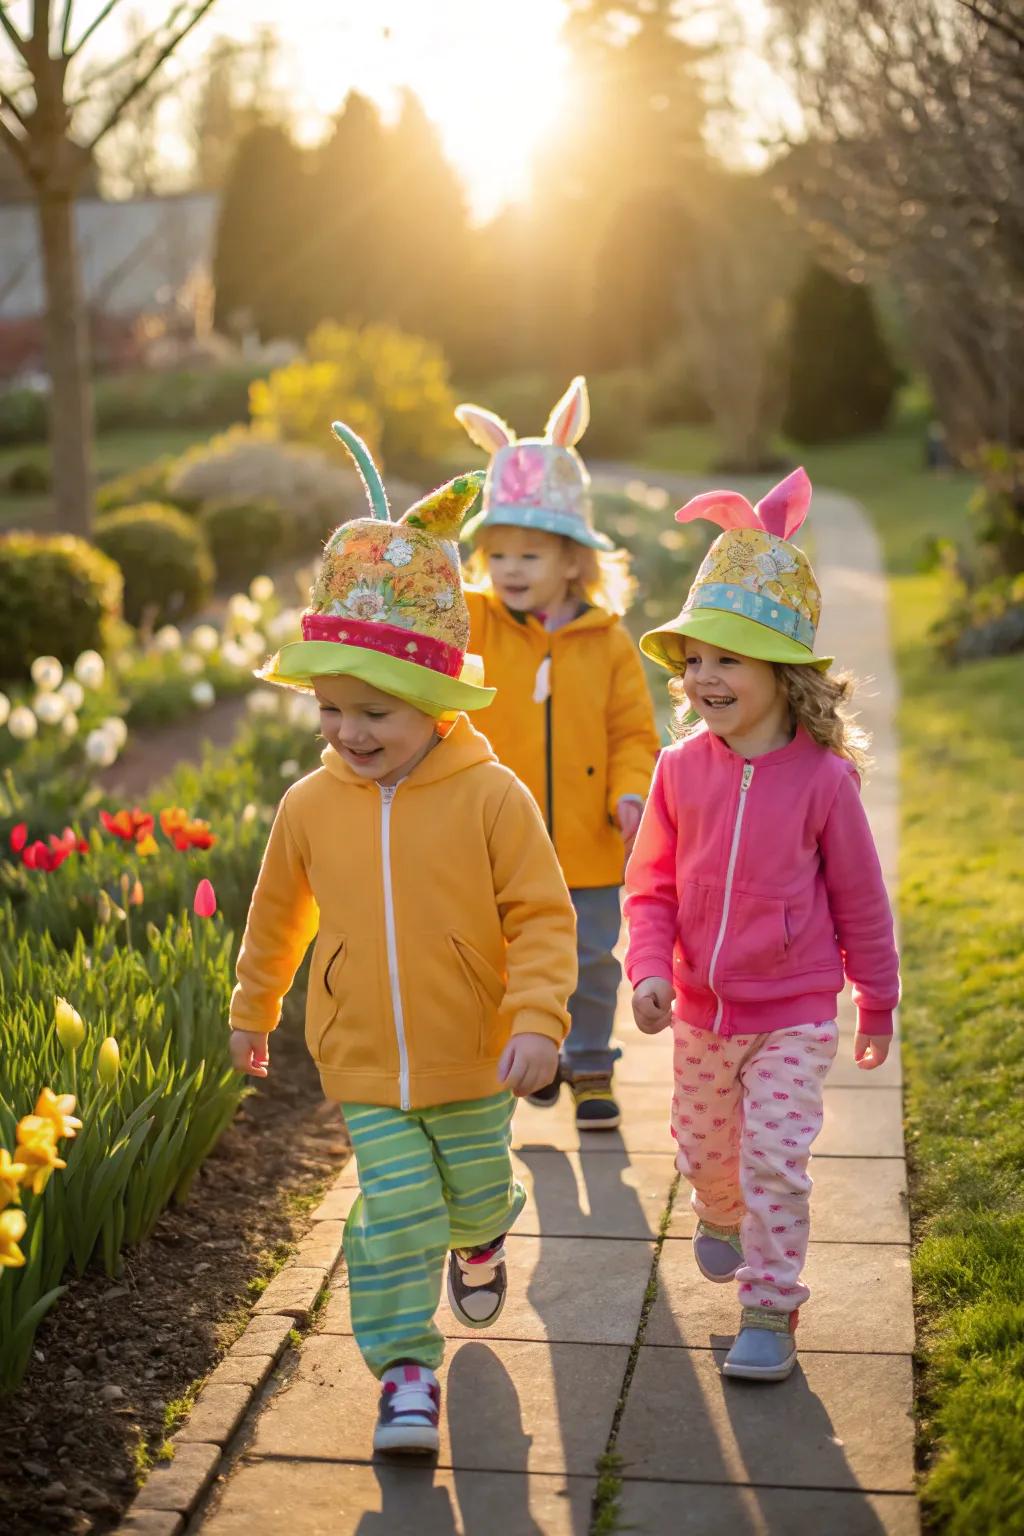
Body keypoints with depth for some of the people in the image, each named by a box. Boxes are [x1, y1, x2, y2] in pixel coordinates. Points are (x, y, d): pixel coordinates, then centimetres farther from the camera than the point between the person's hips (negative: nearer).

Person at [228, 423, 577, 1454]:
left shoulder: (490, 799, -17)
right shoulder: (310, 806, -7)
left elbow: (542, 918, -13)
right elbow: (277, 915, 9)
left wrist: (536, 1019, -23)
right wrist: (252, 1010, 20)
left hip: (473, 1058, -1)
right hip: (363, 1064, 1)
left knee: (476, 1192, 20)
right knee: (393, 1213, -3)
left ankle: (477, 1247, 55)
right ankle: (405, 1370, 12)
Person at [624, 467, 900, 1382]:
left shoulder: (824, 778, -15)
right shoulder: (681, 768, -7)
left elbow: (859, 898, -4)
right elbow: (651, 883, 1)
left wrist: (878, 1002, 4)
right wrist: (649, 968, -14)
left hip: (794, 1014, -4)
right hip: (701, 1008, 4)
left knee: (775, 1156, -8)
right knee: (705, 1151, 20)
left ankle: (770, 1310, 8)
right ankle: (722, 1218, 53)